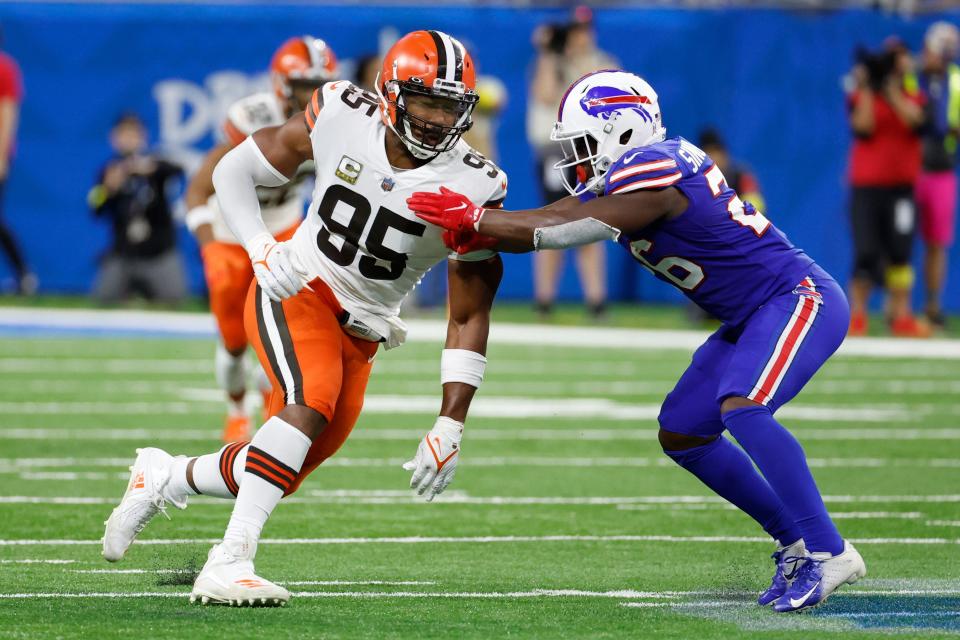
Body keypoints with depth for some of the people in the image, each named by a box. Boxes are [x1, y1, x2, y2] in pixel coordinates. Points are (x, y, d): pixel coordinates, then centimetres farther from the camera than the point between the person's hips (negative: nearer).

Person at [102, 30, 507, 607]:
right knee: (311, 402, -32)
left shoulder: (473, 188, -14)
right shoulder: (344, 116, -13)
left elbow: (471, 317, -9)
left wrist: (450, 429, -15)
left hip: (361, 330, 3)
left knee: (283, 473, 3)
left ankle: (164, 478, 32)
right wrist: (263, 251, -17)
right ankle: (229, 565, -33)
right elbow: (235, 169, 0)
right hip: (296, 289, -3)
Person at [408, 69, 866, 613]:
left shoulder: (654, 172, -23)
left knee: (743, 408, -31)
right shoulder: (618, 177, 7)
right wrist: (484, 235, -17)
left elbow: (573, 229, -26)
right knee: (681, 434, 9)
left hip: (801, 299, -11)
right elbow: (555, 219, 1)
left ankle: (828, 554, -24)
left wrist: (477, 218, -22)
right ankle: (798, 545, 15)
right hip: (752, 318, 11)